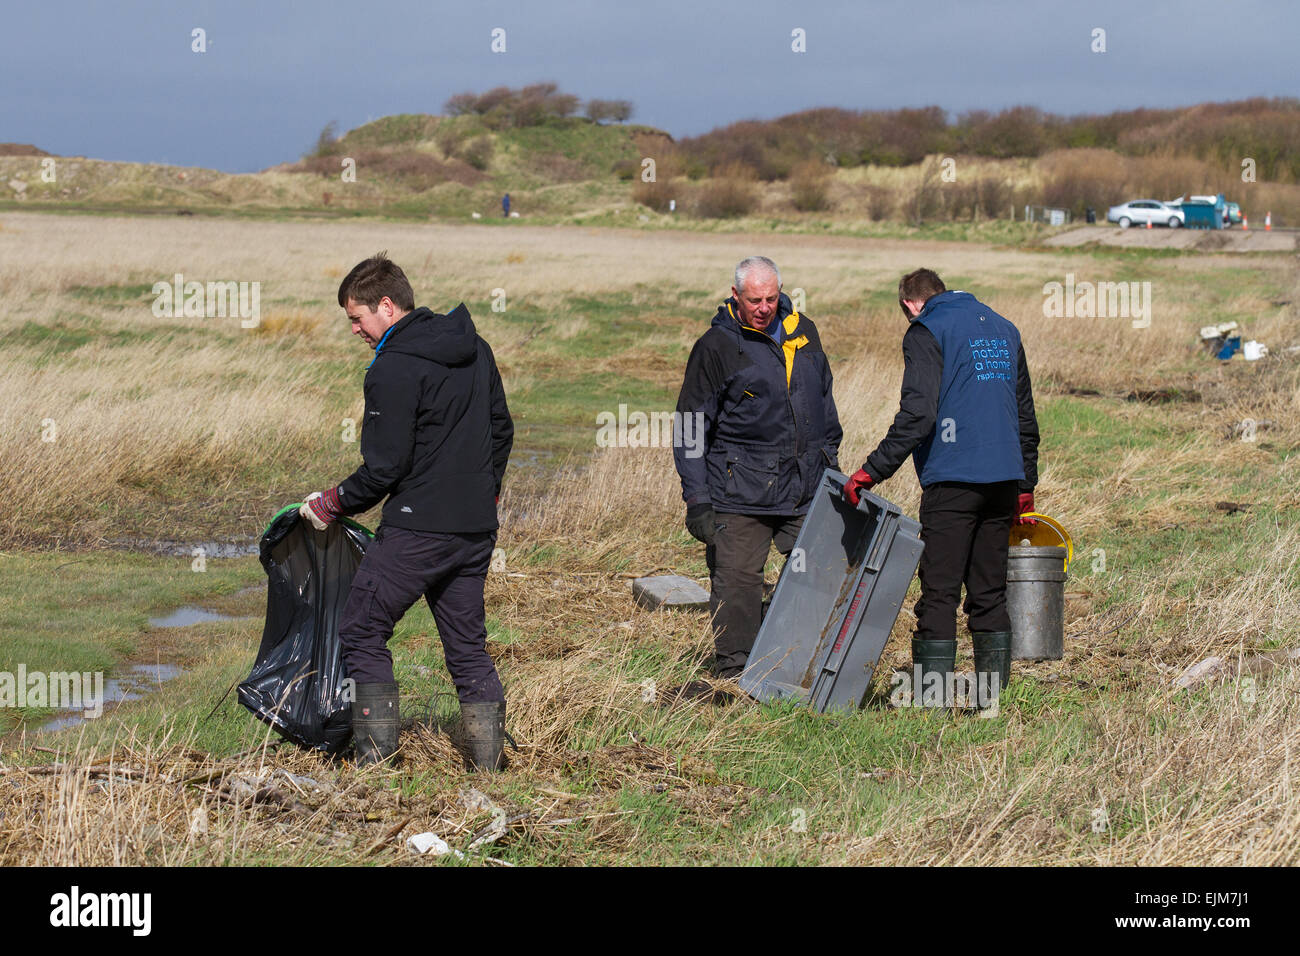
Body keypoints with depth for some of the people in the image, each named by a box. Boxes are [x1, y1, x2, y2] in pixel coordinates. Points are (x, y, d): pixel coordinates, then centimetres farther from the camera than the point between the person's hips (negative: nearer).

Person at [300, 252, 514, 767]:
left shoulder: (394, 368, -15)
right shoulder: (476, 350, 11)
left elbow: (385, 468, -15)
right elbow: (501, 430, 20)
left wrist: (332, 504, -1)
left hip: (417, 528, -8)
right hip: (477, 530, 8)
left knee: (362, 633, 3)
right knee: (467, 644, 15)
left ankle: (376, 757, -1)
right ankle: (490, 758, 11)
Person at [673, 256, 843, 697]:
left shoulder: (803, 332, 11)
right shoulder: (715, 346, -5)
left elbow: (824, 402, 25)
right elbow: (690, 428, -3)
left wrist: (831, 461, 22)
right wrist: (696, 499, -8)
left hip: (806, 488, 5)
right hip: (741, 491, -5)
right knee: (737, 580, -5)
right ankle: (732, 672, 5)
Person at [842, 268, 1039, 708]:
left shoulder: (927, 331, -3)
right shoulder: (1003, 329, 19)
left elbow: (917, 415, -16)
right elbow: (1026, 416, 23)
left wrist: (871, 472, -14)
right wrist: (1025, 487, 28)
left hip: (952, 479, -6)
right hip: (1003, 480, 6)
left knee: (939, 593, -4)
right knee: (989, 593, 10)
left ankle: (931, 696, -7)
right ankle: (991, 695, 11)